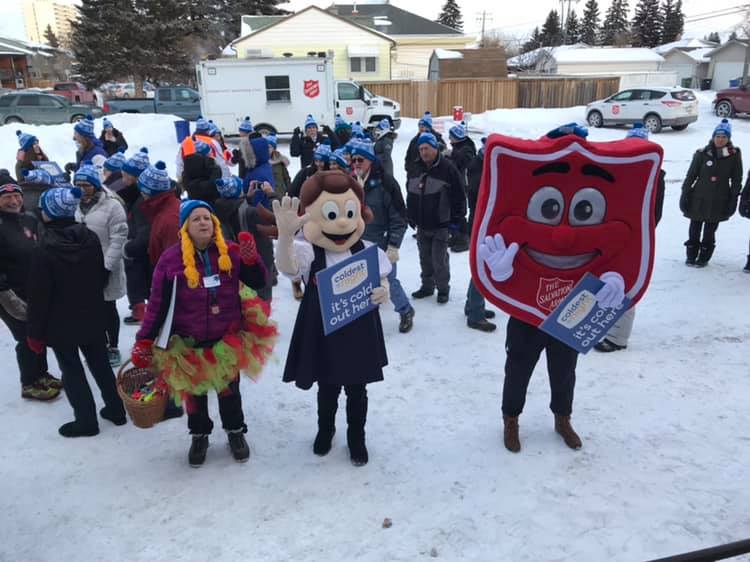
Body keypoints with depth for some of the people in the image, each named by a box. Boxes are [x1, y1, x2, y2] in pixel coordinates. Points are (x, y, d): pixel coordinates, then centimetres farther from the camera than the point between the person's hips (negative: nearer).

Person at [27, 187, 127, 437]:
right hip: (92, 317, 5)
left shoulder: (45, 250, -21)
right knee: (100, 363, 17)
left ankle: (86, 421, 17)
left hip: (61, 323, -5)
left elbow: (39, 296, -17)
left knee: (71, 370, 8)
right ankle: (115, 409, 27)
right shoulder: (91, 238, -4)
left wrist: (35, 332, -7)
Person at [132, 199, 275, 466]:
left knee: (229, 389, 18)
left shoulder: (230, 252, -6)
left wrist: (251, 259, -19)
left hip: (228, 339, 1)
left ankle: (236, 432, 40)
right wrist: (144, 341, -9)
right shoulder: (171, 258, -10)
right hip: (189, 342, -1)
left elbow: (258, 282, -1)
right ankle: (199, 435, 40)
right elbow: (157, 305, -6)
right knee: (194, 392, 17)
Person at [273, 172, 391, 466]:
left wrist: (383, 292, -16)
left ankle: (357, 438, 38)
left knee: (357, 389, 15)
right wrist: (285, 234, -57)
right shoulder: (308, 252, -15)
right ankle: (325, 431, 46)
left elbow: (382, 283, 9)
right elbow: (286, 266, -38)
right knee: (327, 389, 18)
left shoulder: (366, 251, -4)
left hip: (359, 334, 2)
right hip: (324, 335, -2)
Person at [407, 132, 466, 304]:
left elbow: (459, 196, -10)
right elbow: (410, 195, 17)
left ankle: (443, 289, 15)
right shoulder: (416, 169, 7)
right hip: (422, 225, 6)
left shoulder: (447, 169, -11)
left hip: (441, 225, -6)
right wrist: (411, 217, 15)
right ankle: (427, 286, 29)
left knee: (439, 259, -2)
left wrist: (456, 219, -10)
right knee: (425, 258, 15)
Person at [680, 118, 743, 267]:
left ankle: (704, 257, 22)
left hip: (719, 202, 0)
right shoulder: (702, 154, -5)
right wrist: (684, 195, -2)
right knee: (694, 229, 8)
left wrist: (733, 200, 0)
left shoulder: (734, 155, -2)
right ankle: (691, 256, 23)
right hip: (699, 199, 0)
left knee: (710, 231, 8)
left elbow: (736, 180, 3)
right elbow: (691, 175, 0)